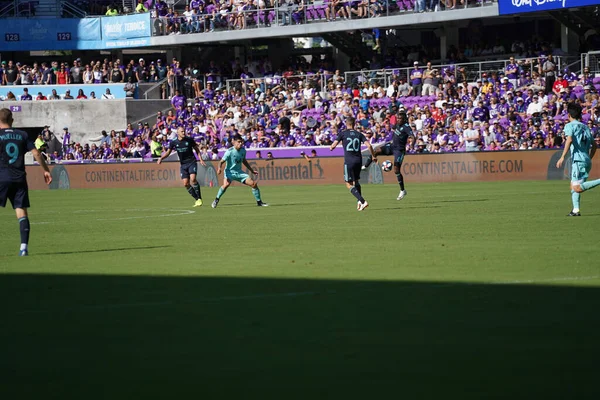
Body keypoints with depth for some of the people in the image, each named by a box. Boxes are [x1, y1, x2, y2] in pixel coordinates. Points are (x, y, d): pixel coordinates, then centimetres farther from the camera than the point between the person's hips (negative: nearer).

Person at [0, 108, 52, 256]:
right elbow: (36, 153, 3)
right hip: (19, 179, 3)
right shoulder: (22, 135, 9)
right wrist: (46, 170, 10)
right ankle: (24, 246, -10)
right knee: (21, 211, 0)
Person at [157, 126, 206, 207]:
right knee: (186, 184, -4)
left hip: (192, 162, -3)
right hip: (183, 165, 3)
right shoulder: (174, 142, -2)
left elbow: (196, 149, 7)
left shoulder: (189, 140, -5)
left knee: (193, 179, -23)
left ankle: (199, 198, -13)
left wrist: (200, 159, 1)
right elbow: (168, 152, 10)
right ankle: (197, 199, 10)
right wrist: (161, 158, -6)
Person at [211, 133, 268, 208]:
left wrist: (252, 170, 22)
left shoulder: (243, 150, 0)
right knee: (226, 184, -34)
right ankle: (216, 200, -15)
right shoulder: (229, 152, -18)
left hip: (239, 172, 6)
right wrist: (219, 168, -37)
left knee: (253, 183, -5)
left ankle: (259, 202, 11)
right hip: (230, 172, -5)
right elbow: (221, 162, -15)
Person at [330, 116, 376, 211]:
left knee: (349, 184, -2)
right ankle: (359, 202, 16)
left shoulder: (343, 133, -1)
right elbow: (368, 145, -1)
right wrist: (373, 156, 12)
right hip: (358, 160, 4)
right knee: (356, 181, 25)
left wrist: (331, 148, 18)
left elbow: (333, 145, -6)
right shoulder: (359, 134, 8)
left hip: (349, 161, -4)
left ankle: (363, 201, -18)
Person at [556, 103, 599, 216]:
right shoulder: (585, 127, 21)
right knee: (573, 185, 14)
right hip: (587, 160, 8)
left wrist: (562, 157, -18)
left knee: (577, 188, -14)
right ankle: (576, 210, 5)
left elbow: (569, 139, -18)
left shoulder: (570, 126, 0)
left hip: (578, 160, -8)